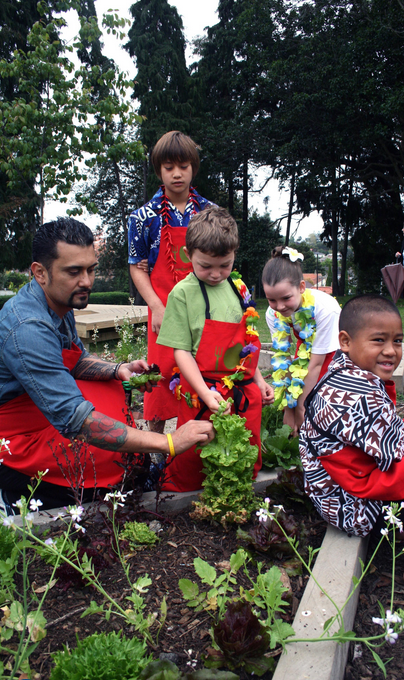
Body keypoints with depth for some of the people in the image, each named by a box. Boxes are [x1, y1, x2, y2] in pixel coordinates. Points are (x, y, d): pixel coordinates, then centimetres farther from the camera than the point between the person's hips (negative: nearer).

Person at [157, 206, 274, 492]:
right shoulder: (183, 293, -9)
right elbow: (181, 351, -11)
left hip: (244, 393, 5)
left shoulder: (239, 289, 7)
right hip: (202, 395, -4)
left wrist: (259, 380, 17)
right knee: (190, 467, 7)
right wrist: (206, 393, -20)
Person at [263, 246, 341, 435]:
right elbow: (283, 358, -19)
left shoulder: (325, 309, -37)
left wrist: (301, 406, -23)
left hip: (336, 351, -3)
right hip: (308, 347, 4)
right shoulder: (273, 313, -23)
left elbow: (316, 364, -30)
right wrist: (288, 409, -20)